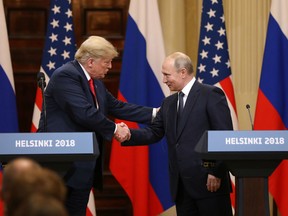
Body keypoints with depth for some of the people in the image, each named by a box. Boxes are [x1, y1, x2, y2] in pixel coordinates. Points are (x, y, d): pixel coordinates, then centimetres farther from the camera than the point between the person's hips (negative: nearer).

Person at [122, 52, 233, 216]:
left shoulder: (211, 95, -5)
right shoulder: (169, 103, 18)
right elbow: (154, 133, 14)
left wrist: (217, 172, -15)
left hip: (208, 181, -7)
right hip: (181, 184, 7)